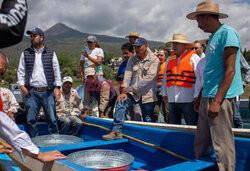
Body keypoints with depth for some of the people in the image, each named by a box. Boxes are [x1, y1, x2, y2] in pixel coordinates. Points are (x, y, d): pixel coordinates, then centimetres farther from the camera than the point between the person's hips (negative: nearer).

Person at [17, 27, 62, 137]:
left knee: (52, 119, 2)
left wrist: (57, 87, 1)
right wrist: (22, 85, -1)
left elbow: (56, 71, 8)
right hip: (31, 92, 1)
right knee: (31, 120, 5)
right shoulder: (25, 53, 10)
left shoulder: (51, 53, 7)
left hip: (48, 92, -1)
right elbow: (20, 71, 12)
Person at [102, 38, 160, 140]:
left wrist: (132, 87, -20)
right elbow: (127, 76, 2)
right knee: (120, 102, -22)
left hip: (147, 95, -3)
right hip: (133, 93, 3)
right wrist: (124, 92, -12)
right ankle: (116, 131, -19)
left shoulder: (154, 60, -4)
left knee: (148, 122, 4)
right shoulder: (132, 60, 10)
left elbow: (149, 78, -15)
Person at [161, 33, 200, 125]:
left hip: (188, 100, -5)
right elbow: (165, 78, 22)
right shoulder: (170, 59, 17)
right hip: (172, 100, 6)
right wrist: (164, 93, 18)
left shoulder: (193, 57, -1)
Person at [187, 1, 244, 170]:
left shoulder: (227, 33, -10)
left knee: (222, 144, -4)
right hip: (207, 97, 10)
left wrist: (217, 100, -22)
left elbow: (230, 70, -17)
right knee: (200, 143, 15)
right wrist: (201, 97, 22)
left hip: (221, 98, -9)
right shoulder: (213, 37, 19)